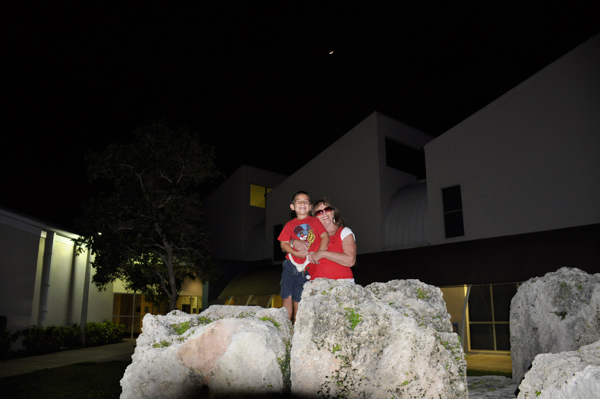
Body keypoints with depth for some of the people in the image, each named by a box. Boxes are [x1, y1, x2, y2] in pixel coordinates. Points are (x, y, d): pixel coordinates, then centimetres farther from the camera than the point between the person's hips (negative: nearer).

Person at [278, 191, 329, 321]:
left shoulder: (314, 221, 6)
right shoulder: (290, 225, 9)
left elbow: (325, 237, -2)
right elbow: (284, 244, 2)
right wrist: (296, 253, -14)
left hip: (306, 269, -1)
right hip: (290, 266, 2)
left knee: (297, 300, 3)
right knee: (287, 298, 1)